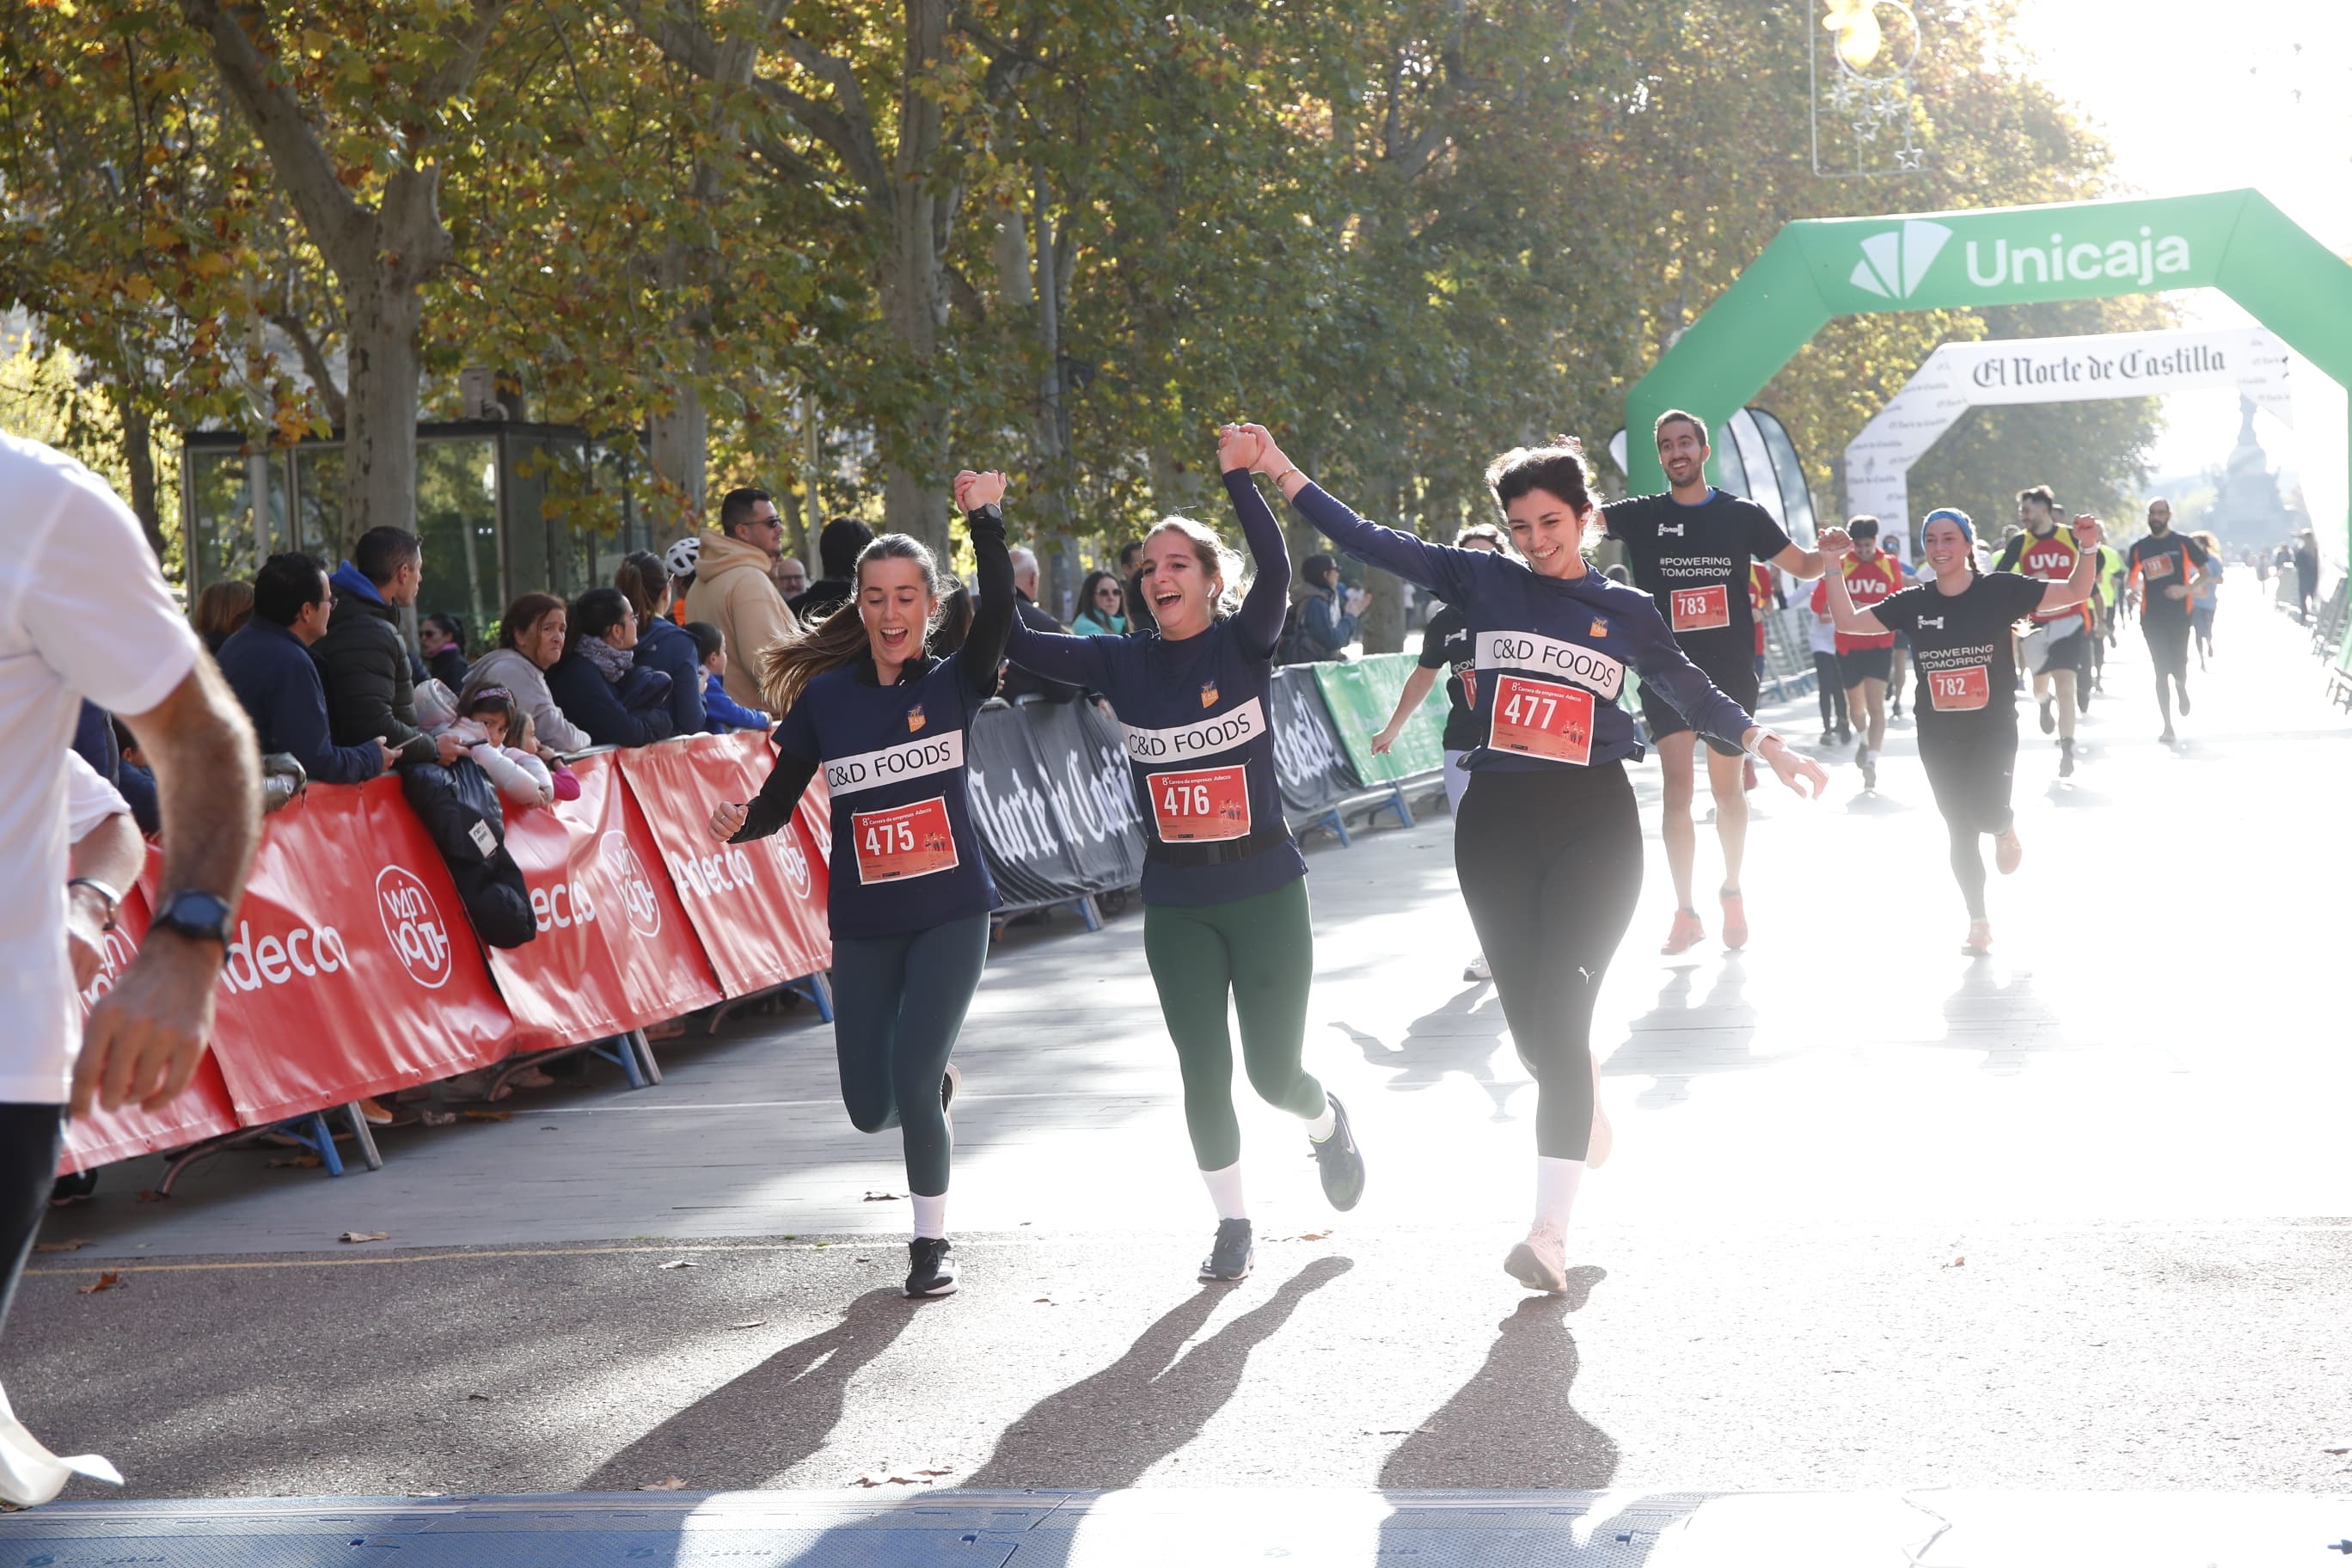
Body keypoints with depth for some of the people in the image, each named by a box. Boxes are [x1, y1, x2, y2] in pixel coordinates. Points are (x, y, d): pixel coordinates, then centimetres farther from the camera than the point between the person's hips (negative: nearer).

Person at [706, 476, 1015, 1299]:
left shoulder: (952, 684, -4)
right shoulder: (825, 698, -1)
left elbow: (999, 612, -23)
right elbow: (778, 802, 1)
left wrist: (985, 519, -30)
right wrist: (737, 823, -20)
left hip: (950, 914, -2)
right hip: (863, 924, 2)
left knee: (912, 1078, -14)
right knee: (871, 1107, 5)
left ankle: (931, 1243, 7)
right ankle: (936, 1086, 43)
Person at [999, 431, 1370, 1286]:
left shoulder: (1244, 643, -6)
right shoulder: (1125, 661, 2)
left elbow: (1276, 570, -25)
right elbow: (1022, 645, -5)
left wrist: (1241, 476, -36)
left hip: (1264, 887, -2)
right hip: (1175, 900, 3)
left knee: (1274, 1071, 2)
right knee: (1204, 1072, 2)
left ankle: (1327, 1121, 37)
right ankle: (1233, 1223, 19)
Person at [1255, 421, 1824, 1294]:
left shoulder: (1629, 611, 6)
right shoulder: (1486, 583, 6)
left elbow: (1693, 695, 17)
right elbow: (1374, 545, 4)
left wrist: (1766, 746, 4)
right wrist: (1281, 472, -2)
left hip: (1592, 825, -2)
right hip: (1496, 821, 2)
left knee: (1560, 1020, -12)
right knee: (1528, 1022, 4)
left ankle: (1550, 1235, -15)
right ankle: (1584, 1111, 40)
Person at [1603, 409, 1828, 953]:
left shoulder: (1743, 516, 5)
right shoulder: (1641, 516, 4)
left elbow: (1802, 565, 11)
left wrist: (1830, 552, -11)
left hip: (1729, 670, 0)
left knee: (1728, 788, 7)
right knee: (1677, 789, -7)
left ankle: (1733, 890, 29)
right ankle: (1685, 912, -1)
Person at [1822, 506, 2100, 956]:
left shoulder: (1999, 589, -7)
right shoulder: (1913, 602, 1)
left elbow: (2074, 593, -6)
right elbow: (1849, 621, 1)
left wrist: (2087, 549, -22)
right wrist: (1833, 565, -7)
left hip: (1993, 729, -3)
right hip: (1938, 736, 3)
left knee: (1986, 814, -20)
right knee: (1960, 831, 6)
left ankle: (2005, 827, 19)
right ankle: (1979, 924, 21)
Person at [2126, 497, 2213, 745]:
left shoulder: (2184, 544, -2)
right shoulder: (2139, 547, 5)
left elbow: (2205, 573, 2)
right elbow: (2134, 576, 18)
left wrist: (2187, 589, -15)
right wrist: (2134, 590, -3)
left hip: (2179, 614, -1)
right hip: (2152, 616, 1)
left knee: (2178, 667, -1)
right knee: (2161, 671, -2)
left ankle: (2182, 690, 38)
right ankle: (2168, 728, 1)